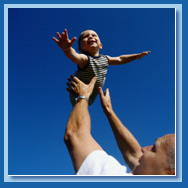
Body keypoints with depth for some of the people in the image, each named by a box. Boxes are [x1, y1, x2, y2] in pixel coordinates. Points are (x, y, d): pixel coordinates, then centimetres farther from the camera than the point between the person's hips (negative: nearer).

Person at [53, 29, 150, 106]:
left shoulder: (105, 59, -5)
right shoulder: (84, 59, -28)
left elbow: (119, 59, 14)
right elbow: (74, 56, -52)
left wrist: (137, 55, 18)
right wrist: (67, 49, -75)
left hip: (92, 96, 7)